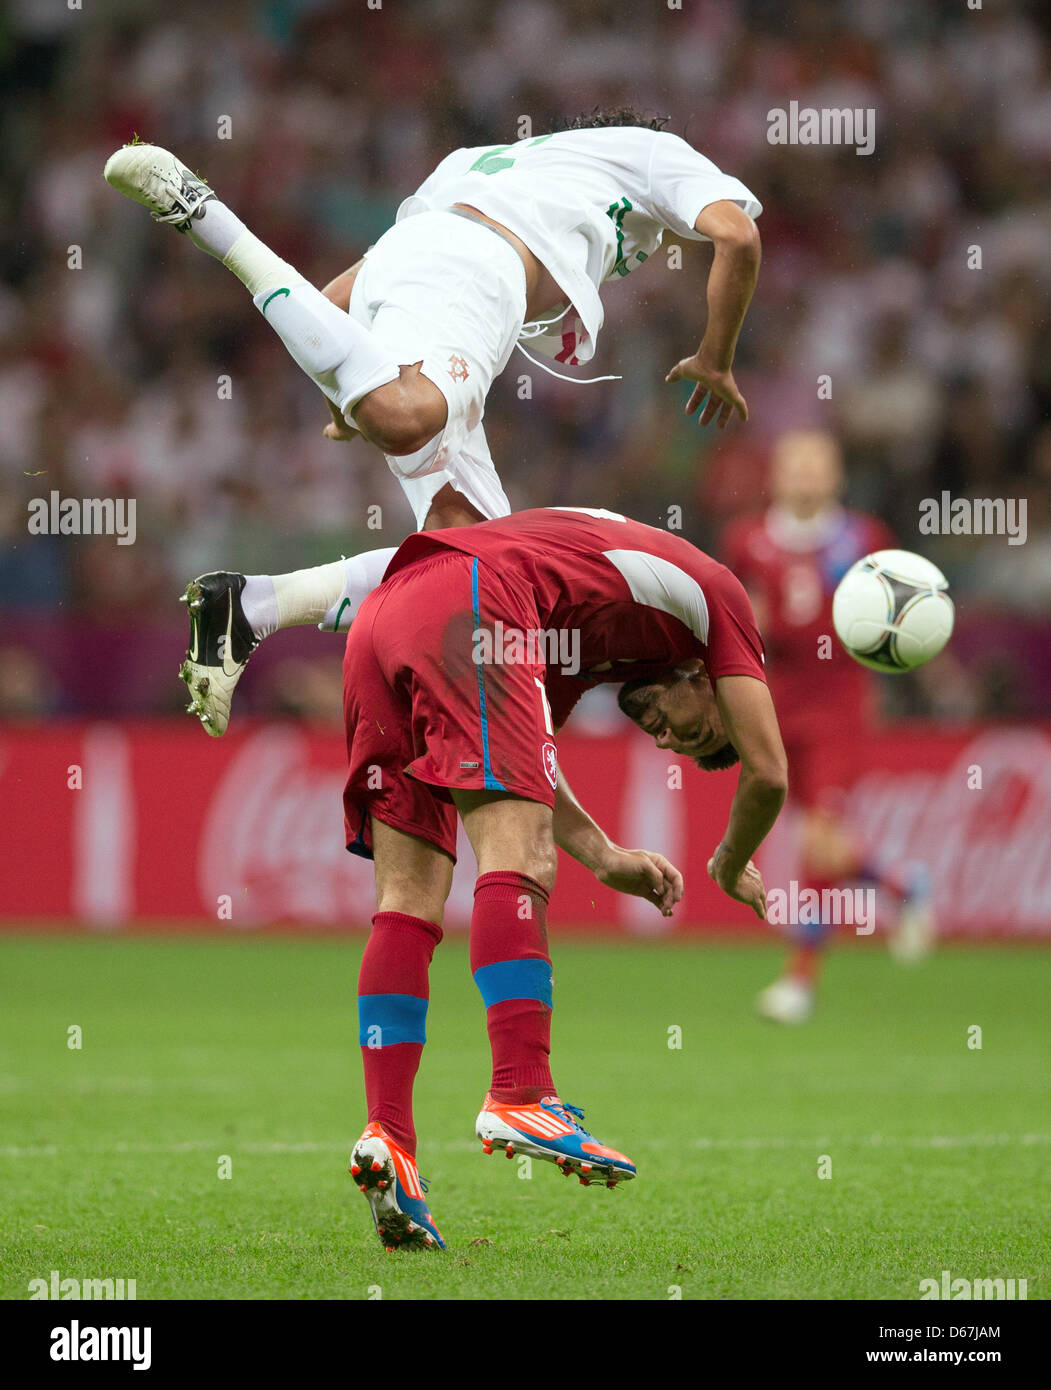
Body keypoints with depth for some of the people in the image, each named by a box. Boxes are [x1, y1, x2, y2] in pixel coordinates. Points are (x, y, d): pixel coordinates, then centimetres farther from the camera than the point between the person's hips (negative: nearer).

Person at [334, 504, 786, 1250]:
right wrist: (734, 871, 31)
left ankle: (387, 1134, -8)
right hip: (467, 603, -8)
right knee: (518, 864, -14)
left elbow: (516, 754, 33)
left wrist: (604, 856, 26)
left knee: (410, 900, 3)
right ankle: (521, 1098, -27)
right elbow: (768, 773, 13)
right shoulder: (717, 595, 17)